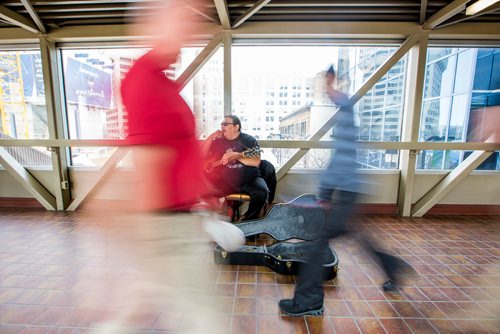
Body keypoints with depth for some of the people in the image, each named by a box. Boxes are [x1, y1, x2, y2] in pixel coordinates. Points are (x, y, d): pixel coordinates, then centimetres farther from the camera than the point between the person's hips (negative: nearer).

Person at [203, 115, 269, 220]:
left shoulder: (249, 140, -3)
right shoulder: (219, 141, 9)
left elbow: (256, 162, -14)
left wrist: (236, 156, -22)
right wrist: (211, 137, -3)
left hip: (250, 180, -3)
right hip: (226, 182, 3)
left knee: (261, 192, -32)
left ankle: (248, 221, -11)